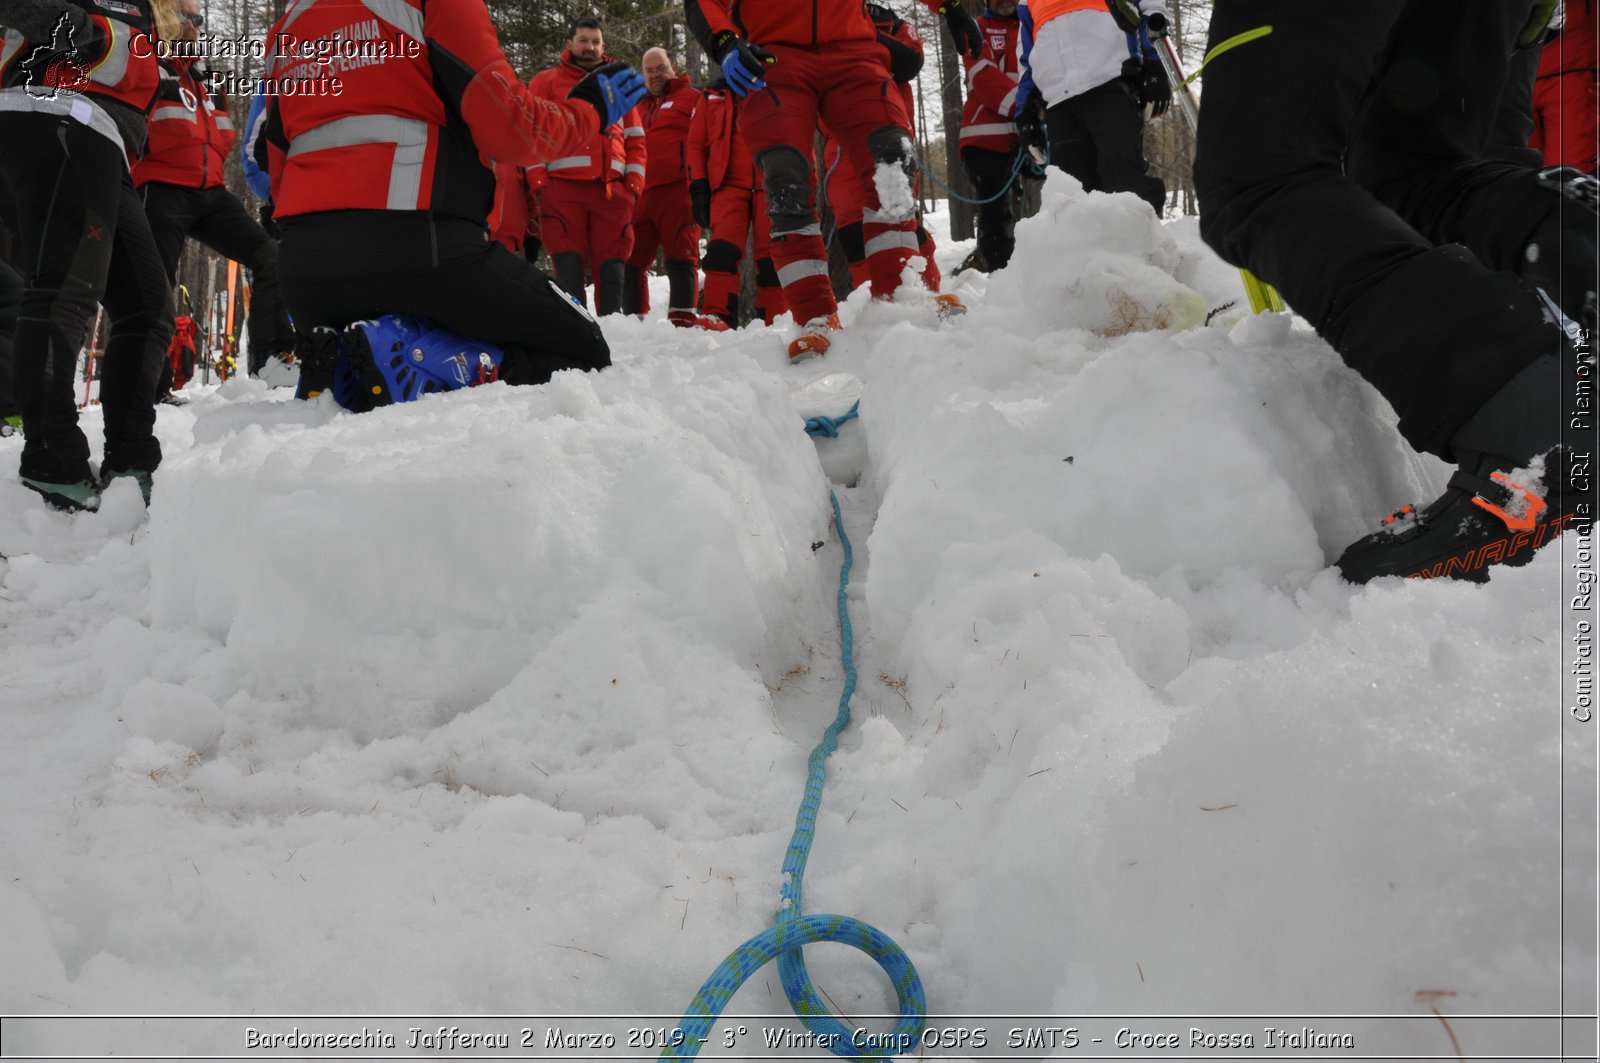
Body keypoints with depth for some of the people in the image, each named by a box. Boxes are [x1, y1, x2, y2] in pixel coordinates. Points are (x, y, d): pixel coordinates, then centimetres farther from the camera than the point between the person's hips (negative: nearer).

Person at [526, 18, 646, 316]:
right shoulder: (546, 81, 16)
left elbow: (635, 140, 21)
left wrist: (634, 184, 6)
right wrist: (538, 184, -6)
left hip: (613, 189, 2)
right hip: (562, 187, -2)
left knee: (612, 266, -2)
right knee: (568, 265, -8)